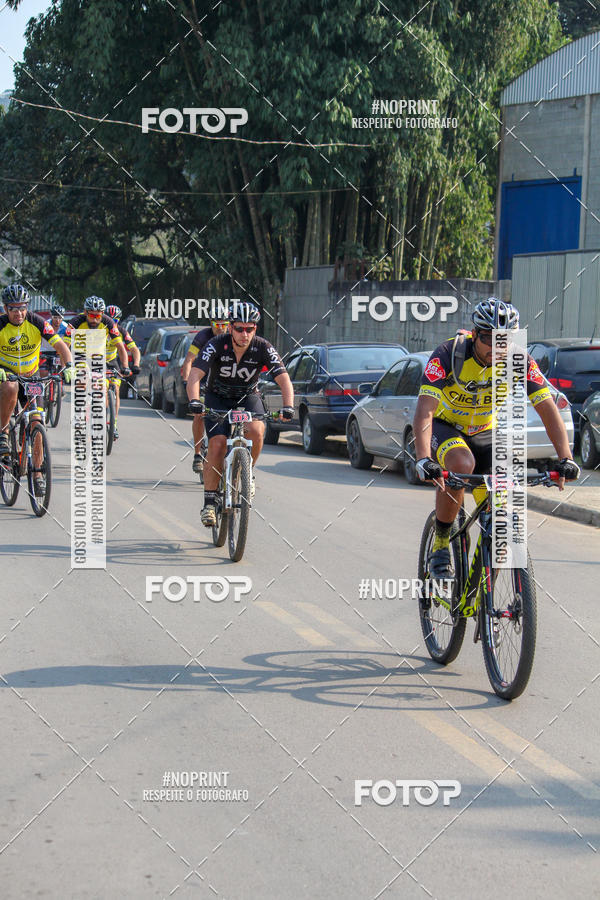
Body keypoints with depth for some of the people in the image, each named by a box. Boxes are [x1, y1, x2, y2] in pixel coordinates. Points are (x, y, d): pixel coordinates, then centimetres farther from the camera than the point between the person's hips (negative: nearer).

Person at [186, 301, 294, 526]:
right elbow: (194, 375, -31)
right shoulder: (217, 345, -24)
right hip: (218, 398, -1)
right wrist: (194, 402, -49)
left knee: (256, 430, -30)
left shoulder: (263, 348, -21)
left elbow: (283, 378, -25)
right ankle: (209, 503, -9)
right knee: (217, 444, -20)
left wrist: (287, 407, -43)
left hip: (248, 398, 1)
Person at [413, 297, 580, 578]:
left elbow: (549, 411, -23)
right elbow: (424, 412, -37)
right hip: (445, 427, -3)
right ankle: (440, 543, -16)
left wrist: (566, 459, -38)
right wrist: (424, 459, -53)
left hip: (486, 433, 3)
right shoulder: (448, 355, -29)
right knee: (461, 464, -37)